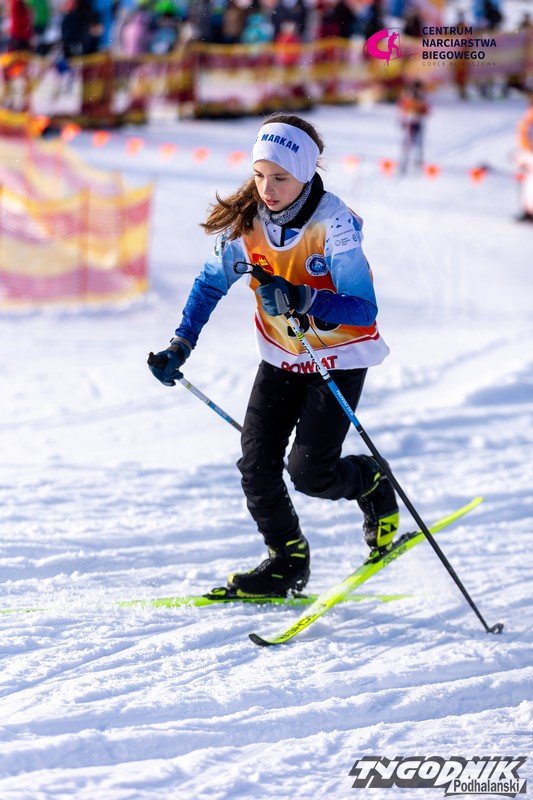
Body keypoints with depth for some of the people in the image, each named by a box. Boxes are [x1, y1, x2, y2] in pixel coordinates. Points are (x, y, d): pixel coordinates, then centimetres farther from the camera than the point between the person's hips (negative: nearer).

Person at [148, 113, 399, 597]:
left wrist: (303, 299, -46)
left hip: (340, 356, -5)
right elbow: (212, 282, 5)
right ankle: (288, 563, 17)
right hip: (280, 356, 5)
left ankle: (374, 488, 21)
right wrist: (181, 345, -5)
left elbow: (363, 310, -32)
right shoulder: (248, 218, -11)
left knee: (309, 473, -11)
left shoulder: (334, 224, -26)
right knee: (256, 467, -3)